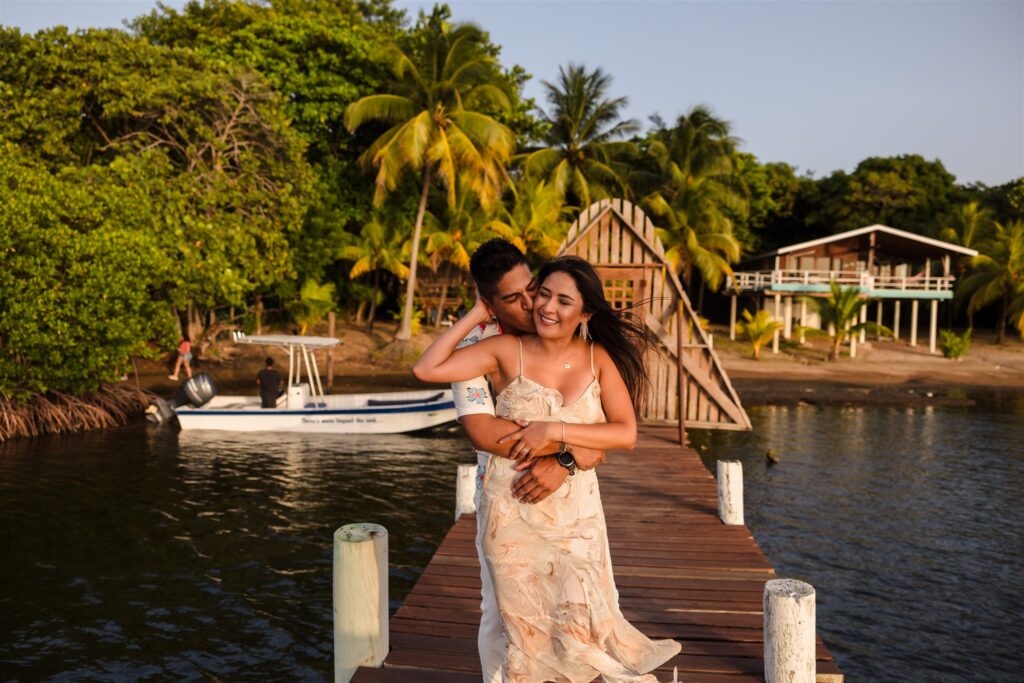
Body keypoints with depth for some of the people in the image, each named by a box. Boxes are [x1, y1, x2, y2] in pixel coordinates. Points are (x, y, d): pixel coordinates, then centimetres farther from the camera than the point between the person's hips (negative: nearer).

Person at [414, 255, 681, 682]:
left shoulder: (599, 359, -1)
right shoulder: (507, 351, -4)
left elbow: (626, 434, -9)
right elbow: (426, 370, -11)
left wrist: (553, 431, -18)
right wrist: (475, 316, -5)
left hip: (577, 513, 1)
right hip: (512, 511, 0)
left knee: (582, 628, 2)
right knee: (525, 630, 9)